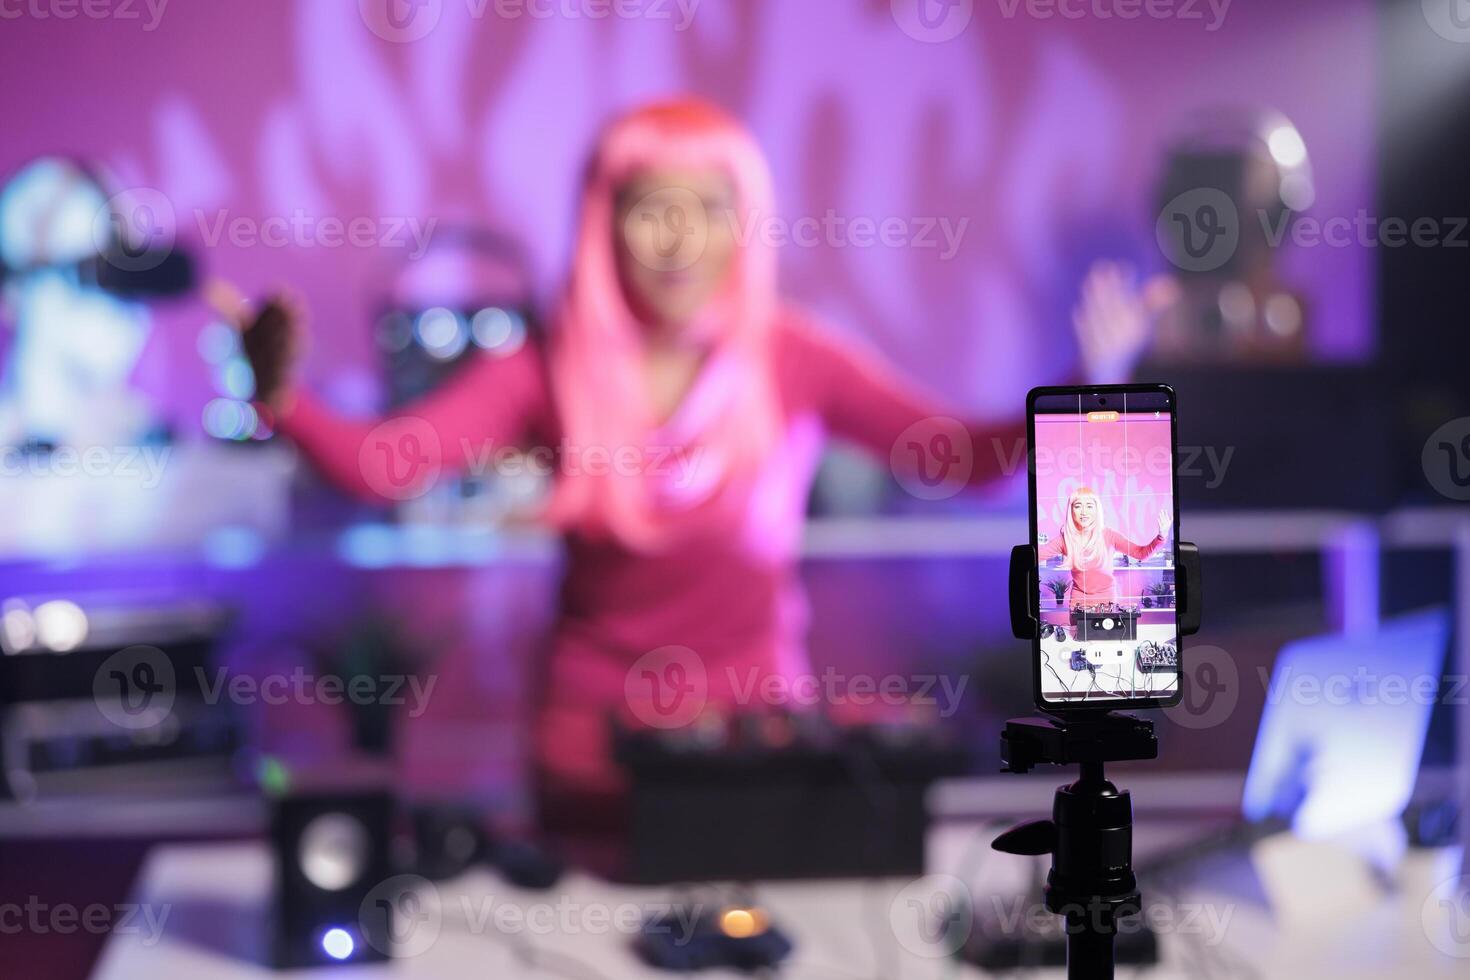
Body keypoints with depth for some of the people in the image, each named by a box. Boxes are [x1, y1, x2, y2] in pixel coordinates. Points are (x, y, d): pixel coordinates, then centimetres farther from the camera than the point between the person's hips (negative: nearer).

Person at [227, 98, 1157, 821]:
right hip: (594, 734, 0)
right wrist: (283, 401, -35)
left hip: (755, 723, 0)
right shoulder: (553, 370, -9)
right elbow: (379, 463, -17)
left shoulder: (792, 361, -10)